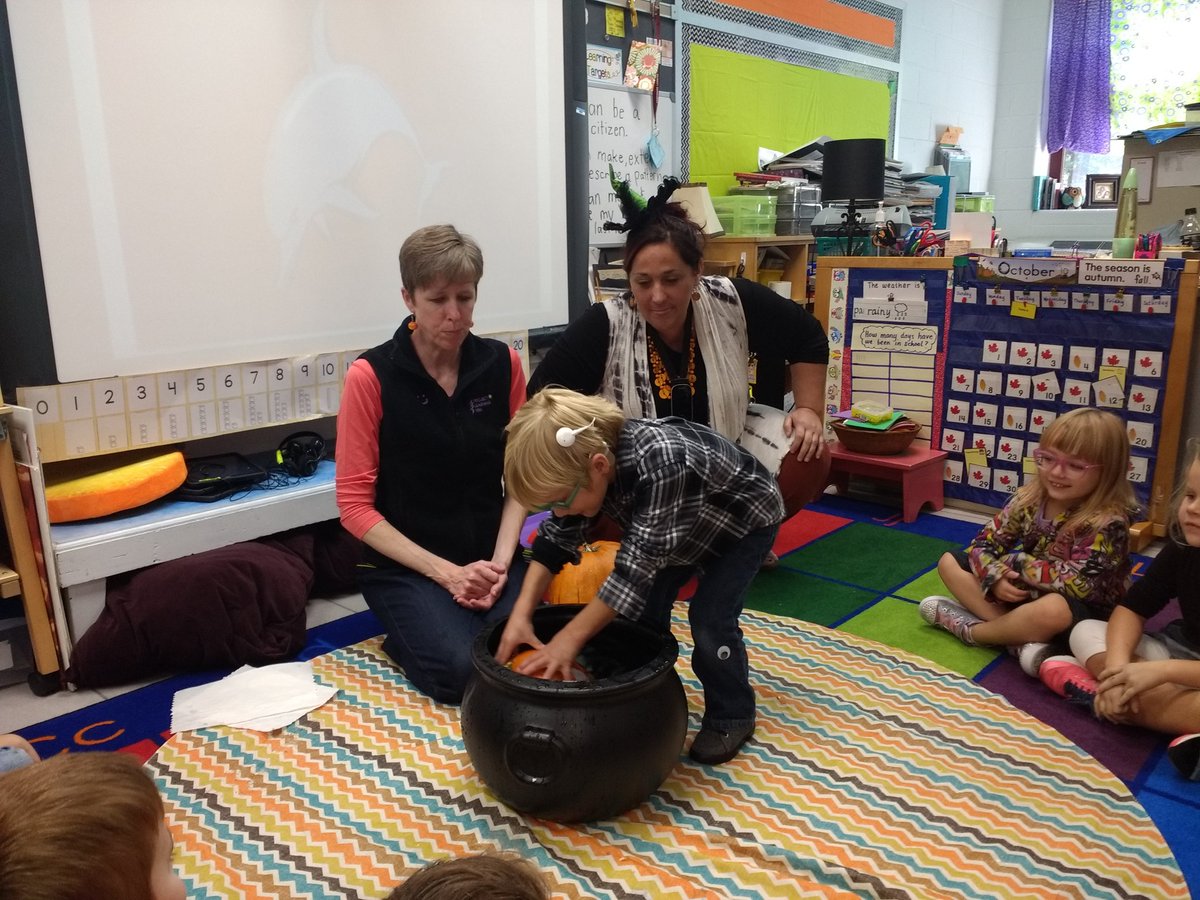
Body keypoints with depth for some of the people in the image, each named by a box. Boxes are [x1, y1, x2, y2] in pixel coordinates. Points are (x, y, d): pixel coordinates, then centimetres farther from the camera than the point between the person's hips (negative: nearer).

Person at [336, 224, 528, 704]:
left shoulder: (502, 364, -1)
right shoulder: (371, 376, -11)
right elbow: (355, 504, -9)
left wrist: (501, 561, -10)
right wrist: (445, 573, -15)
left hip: (488, 555, 3)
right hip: (403, 563, -3)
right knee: (461, 669, -23)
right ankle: (404, 636, 9)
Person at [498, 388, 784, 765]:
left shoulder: (662, 462, -45)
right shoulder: (585, 459, -22)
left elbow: (637, 565, -40)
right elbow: (556, 539, -12)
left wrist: (570, 638, -36)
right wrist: (521, 613, -21)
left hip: (745, 519, -7)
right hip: (690, 523, 7)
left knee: (710, 618, -13)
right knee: (645, 603, 1)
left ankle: (731, 717, 10)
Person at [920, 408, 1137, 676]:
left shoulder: (1108, 521, -23)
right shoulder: (1030, 498, -7)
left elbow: (1079, 582, -31)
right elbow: (983, 544, -5)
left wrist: (1015, 562, -22)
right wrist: (996, 577, -26)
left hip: (1082, 613, -6)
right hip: (1027, 595, 7)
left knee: (1053, 609, -41)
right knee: (950, 562, -2)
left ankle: (969, 628, -14)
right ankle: (1021, 637, -20)